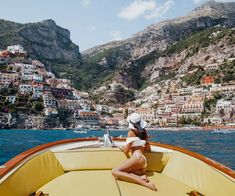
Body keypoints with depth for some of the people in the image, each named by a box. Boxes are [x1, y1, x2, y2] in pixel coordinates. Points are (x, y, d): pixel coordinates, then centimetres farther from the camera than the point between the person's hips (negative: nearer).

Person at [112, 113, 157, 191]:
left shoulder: (131, 132, 4)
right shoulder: (144, 132, 22)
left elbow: (126, 150, -1)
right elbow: (148, 149, 27)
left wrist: (122, 148, 21)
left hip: (137, 158, -8)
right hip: (144, 161, 8)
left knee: (115, 171, -16)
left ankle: (142, 181, -30)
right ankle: (140, 177, -21)